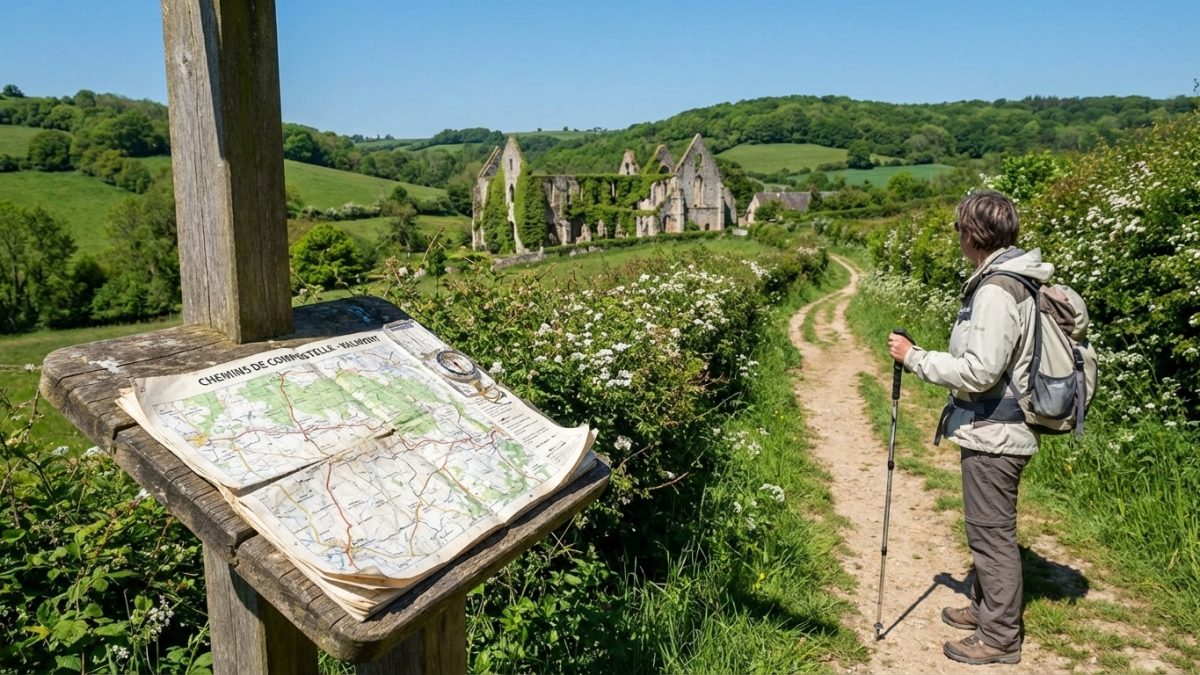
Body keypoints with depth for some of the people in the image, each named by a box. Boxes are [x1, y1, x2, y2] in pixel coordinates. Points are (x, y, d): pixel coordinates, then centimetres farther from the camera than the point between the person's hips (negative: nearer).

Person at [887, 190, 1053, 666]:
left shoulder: (997, 291, -22)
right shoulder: (1011, 281, 10)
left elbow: (979, 372, -26)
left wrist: (914, 357, -18)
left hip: (992, 435, -10)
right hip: (996, 427, 10)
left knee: (993, 533, 2)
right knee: (988, 529, 22)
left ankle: (999, 637, 16)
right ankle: (986, 607, 38)